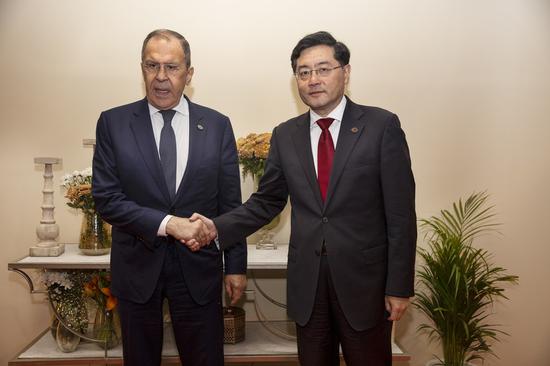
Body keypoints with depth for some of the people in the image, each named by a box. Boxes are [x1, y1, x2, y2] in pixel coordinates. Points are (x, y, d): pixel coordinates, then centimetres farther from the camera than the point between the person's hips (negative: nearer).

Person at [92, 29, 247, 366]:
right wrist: (169, 223, -19)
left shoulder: (217, 125, -1)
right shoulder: (113, 123, -3)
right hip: (137, 266, 0)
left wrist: (236, 266, 2)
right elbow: (106, 199, -9)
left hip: (198, 266, 0)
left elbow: (230, 204, 1)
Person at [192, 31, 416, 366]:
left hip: (365, 279, -3)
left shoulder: (382, 126, -7)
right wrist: (217, 228, -7)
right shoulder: (285, 135, 5)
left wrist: (400, 286, -8)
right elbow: (267, 202, 8)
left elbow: (401, 212, -8)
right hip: (307, 283, 3)